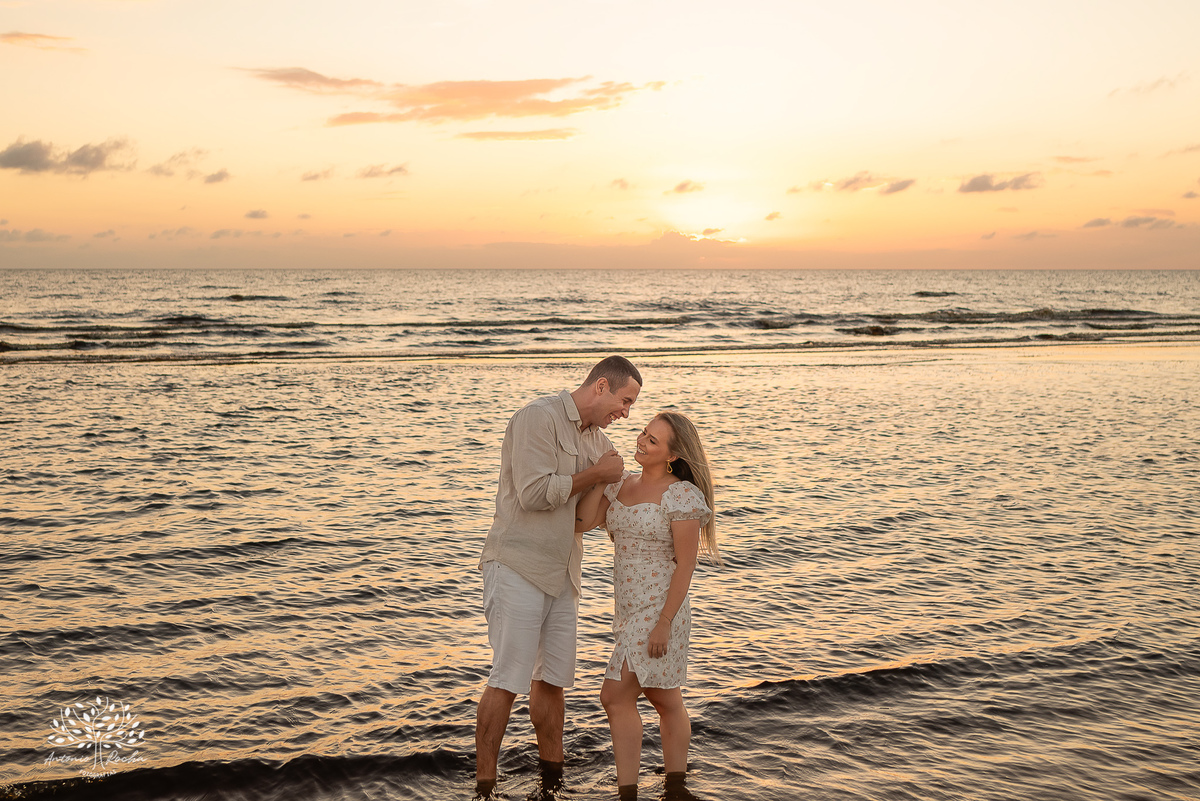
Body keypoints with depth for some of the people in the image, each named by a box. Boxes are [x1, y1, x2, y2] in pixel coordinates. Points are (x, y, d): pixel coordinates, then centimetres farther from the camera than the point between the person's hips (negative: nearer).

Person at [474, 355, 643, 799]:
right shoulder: (539, 417, -12)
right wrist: (595, 474, -13)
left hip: (562, 574, 8)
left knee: (552, 678, 11)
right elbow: (533, 493, -22)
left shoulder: (596, 438, 15)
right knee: (508, 680, -7)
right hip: (518, 566, -8)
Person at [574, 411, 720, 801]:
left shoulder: (681, 495, -15)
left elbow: (686, 564, -16)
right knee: (665, 699, 14)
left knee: (615, 697, -10)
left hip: (660, 609, -8)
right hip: (630, 608, 8)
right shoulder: (621, 484, 7)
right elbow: (581, 522, -3)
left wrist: (664, 623, -19)